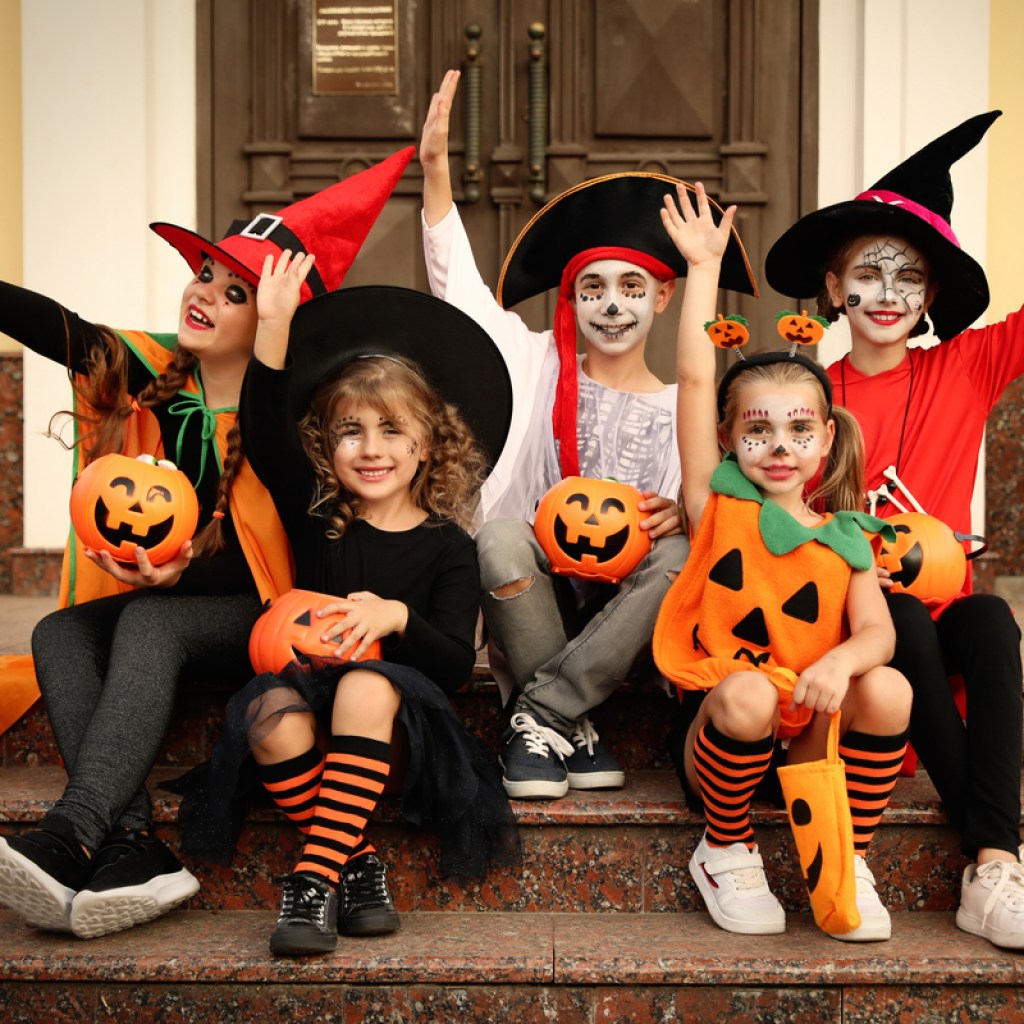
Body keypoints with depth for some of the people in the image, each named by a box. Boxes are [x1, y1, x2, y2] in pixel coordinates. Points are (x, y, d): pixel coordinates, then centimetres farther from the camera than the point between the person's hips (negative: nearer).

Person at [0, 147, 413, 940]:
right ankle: (134, 852, -39)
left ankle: (69, 838, -47)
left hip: (254, 618, -5)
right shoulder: (146, 373, 3)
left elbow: (290, 558, -14)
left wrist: (185, 572, -30)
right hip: (150, 600, 6)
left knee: (150, 624, -34)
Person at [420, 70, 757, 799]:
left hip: (621, 607, 1)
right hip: (535, 589, 0)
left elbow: (697, 513, 4)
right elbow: (458, 284, -6)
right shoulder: (538, 367, 6)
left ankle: (538, 713, -20)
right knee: (497, 528, -33)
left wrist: (678, 514, -21)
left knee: (678, 556, -31)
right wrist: (435, 167, -17)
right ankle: (572, 728, -18)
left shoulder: (681, 408, 9)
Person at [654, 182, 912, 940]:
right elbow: (695, 379, -3)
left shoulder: (846, 536, 9)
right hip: (718, 733, -2)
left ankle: (847, 863, -4)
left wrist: (843, 660, -29)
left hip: (810, 742, 2)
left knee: (888, 689, -26)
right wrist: (705, 267, 0)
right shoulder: (720, 501, 5)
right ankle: (726, 852, -6)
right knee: (748, 691, -35)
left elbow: (877, 631, -5)